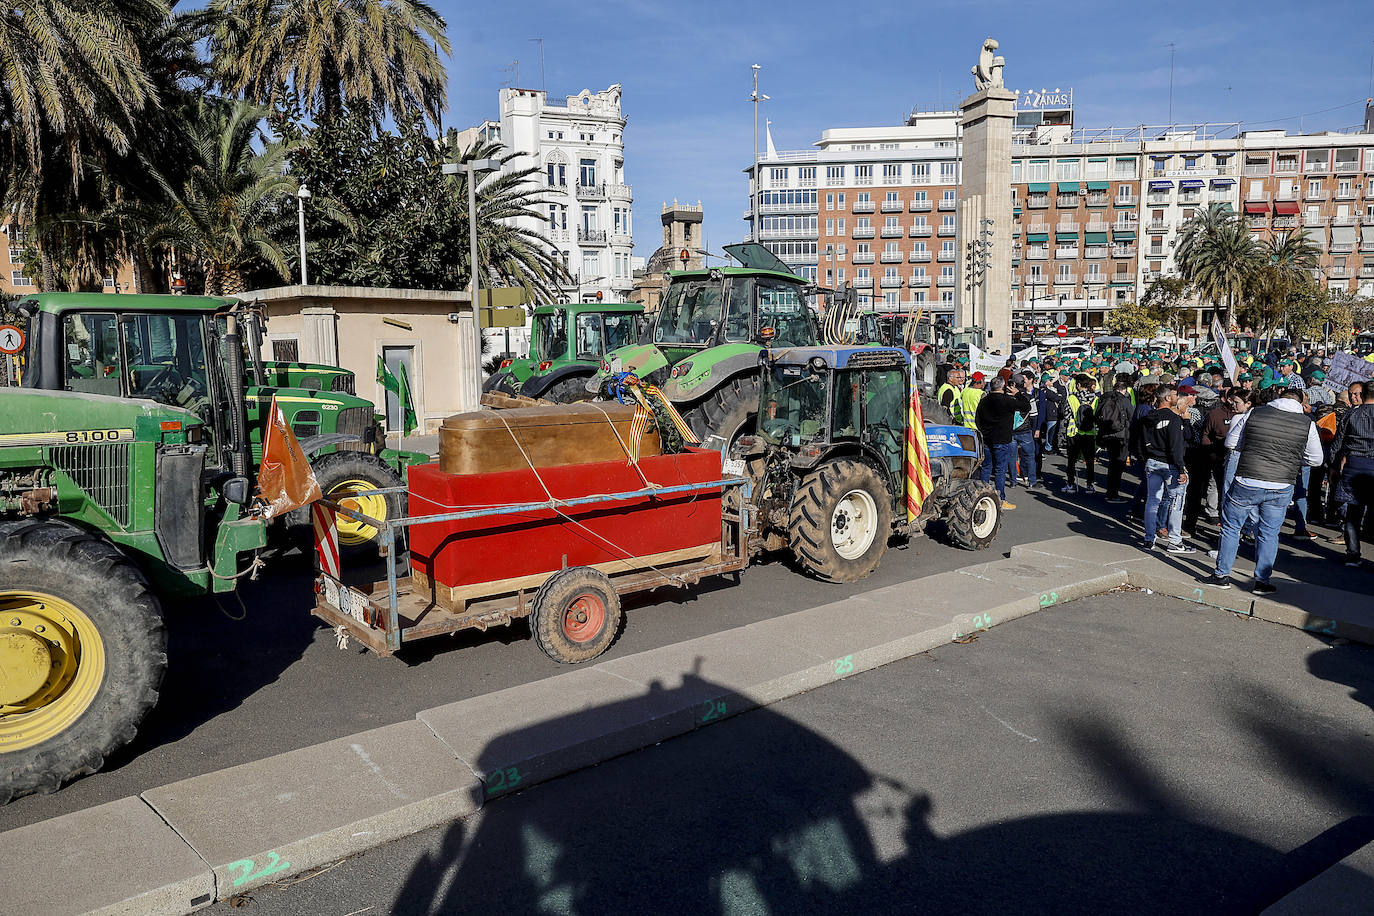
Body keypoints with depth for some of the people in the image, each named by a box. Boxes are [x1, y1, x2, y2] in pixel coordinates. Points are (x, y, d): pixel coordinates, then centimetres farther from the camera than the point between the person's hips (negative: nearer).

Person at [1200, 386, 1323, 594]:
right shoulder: (1307, 423, -1)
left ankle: (1222, 574, 19)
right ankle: (1262, 581, 17)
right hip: (1282, 488, 1)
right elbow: (1315, 460, 7)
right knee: (1269, 534, 13)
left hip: (1247, 483, -1)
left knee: (1230, 526, 13)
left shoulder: (1254, 413, -4)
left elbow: (1231, 443, 4)